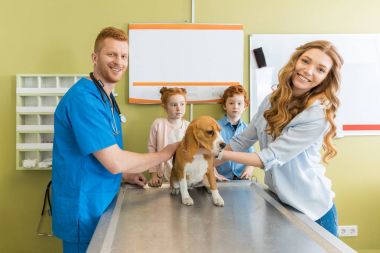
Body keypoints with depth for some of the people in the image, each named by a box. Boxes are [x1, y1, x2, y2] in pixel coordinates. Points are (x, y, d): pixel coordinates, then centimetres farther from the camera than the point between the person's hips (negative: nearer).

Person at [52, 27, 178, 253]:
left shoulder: (106, 98, 7)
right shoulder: (84, 97, -23)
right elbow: (114, 161, -26)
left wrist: (126, 175, 5)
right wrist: (165, 154, -13)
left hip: (101, 205, 9)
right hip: (84, 212, -9)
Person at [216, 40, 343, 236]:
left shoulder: (319, 115, -22)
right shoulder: (272, 100, -4)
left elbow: (270, 157, -26)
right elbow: (243, 140, 1)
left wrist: (217, 153, -25)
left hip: (310, 209, -5)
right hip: (276, 201, 6)